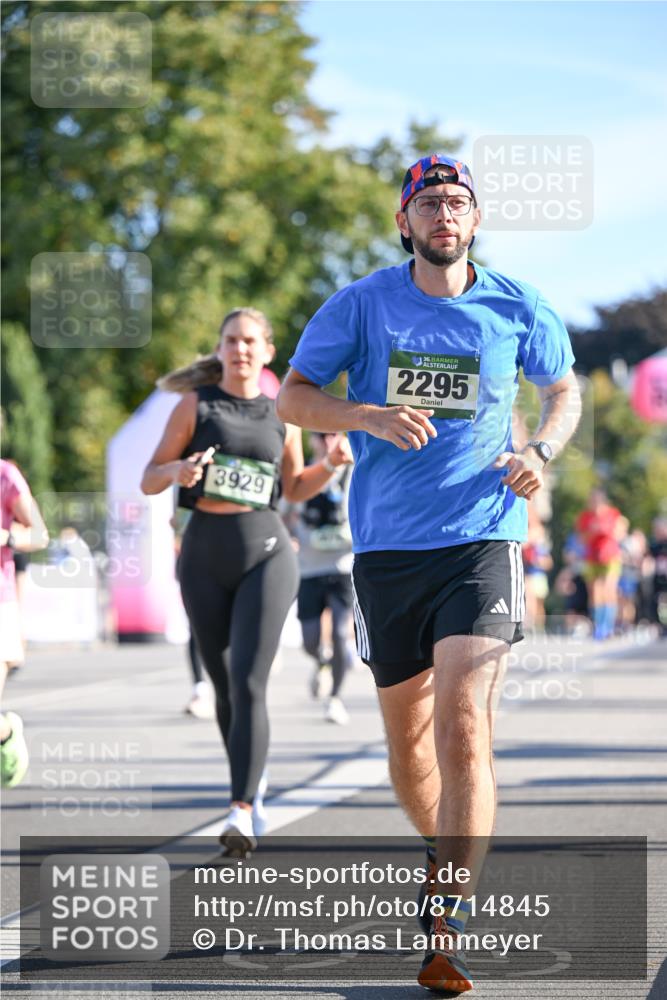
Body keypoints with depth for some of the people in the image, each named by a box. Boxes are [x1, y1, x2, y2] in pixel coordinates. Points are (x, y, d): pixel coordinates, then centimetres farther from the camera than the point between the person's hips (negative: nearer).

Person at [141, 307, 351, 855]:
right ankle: (253, 779, 31)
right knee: (225, 684, 8)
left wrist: (331, 464, 1)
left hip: (265, 552, -1)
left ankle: (242, 811, -21)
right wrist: (179, 470, -18)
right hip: (205, 553, 1)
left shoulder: (282, 415, 9)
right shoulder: (196, 405, 4)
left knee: (248, 682, -15)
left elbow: (294, 488, 20)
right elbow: (149, 480, 4)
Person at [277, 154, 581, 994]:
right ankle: (447, 858, 39)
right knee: (407, 737, 11)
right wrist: (370, 416, -17)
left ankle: (446, 932, -18)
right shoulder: (361, 304, 2)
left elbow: (564, 392, 19)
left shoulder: (518, 309, 4)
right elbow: (291, 398, 1)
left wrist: (539, 451, -2)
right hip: (386, 546, 2)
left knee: (463, 728, -17)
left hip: (482, 539, -2)